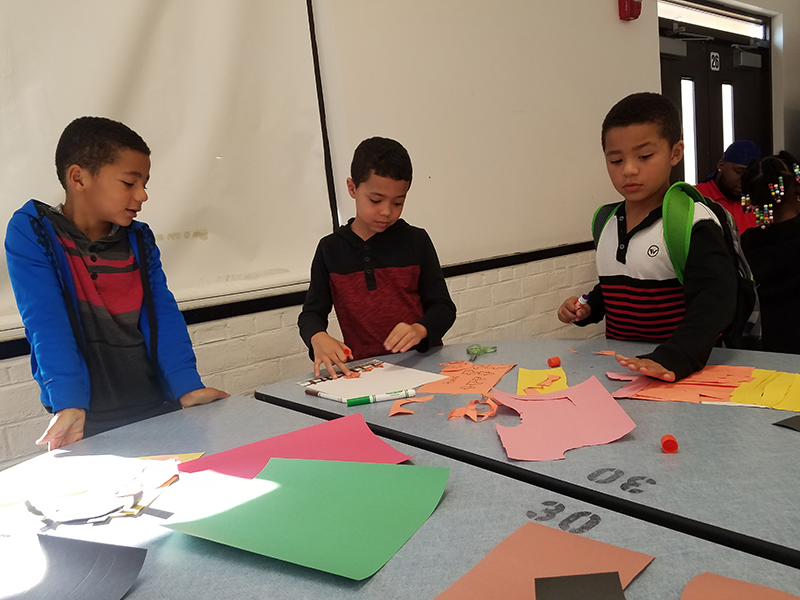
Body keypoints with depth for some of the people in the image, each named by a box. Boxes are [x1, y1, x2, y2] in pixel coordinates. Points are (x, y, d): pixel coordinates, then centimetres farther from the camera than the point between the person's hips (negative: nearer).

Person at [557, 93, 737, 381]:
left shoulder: (694, 222, -8)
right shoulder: (607, 222, 11)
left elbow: (715, 298, -21)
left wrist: (672, 359, -34)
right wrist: (586, 309, 6)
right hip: (619, 363, 5)